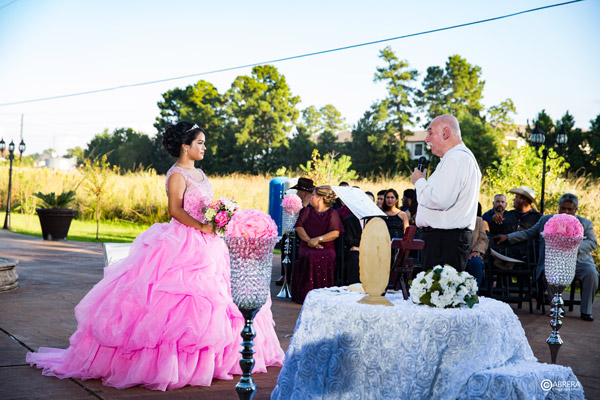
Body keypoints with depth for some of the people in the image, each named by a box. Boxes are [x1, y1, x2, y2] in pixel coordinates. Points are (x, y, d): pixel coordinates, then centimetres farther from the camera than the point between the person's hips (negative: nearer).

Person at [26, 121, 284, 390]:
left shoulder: (198, 173, 17)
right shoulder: (177, 174, -10)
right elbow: (175, 210, -20)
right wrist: (203, 227, -23)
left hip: (204, 243, 10)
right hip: (182, 243, -10)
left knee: (208, 303, 11)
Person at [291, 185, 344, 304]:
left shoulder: (332, 213, 11)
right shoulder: (307, 211, 22)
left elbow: (335, 233, -2)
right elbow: (299, 227, 10)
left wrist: (318, 239, -13)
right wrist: (308, 240, -8)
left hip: (326, 248, -2)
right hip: (307, 247, 2)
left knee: (325, 258, -36)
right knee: (310, 257, -33)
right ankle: (306, 296, -31)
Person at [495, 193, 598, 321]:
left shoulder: (585, 223, 13)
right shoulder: (546, 220, 17)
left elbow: (592, 243, 1)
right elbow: (529, 233, 21)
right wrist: (508, 237, 9)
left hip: (578, 261, 0)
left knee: (591, 272, -31)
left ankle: (586, 311, -15)